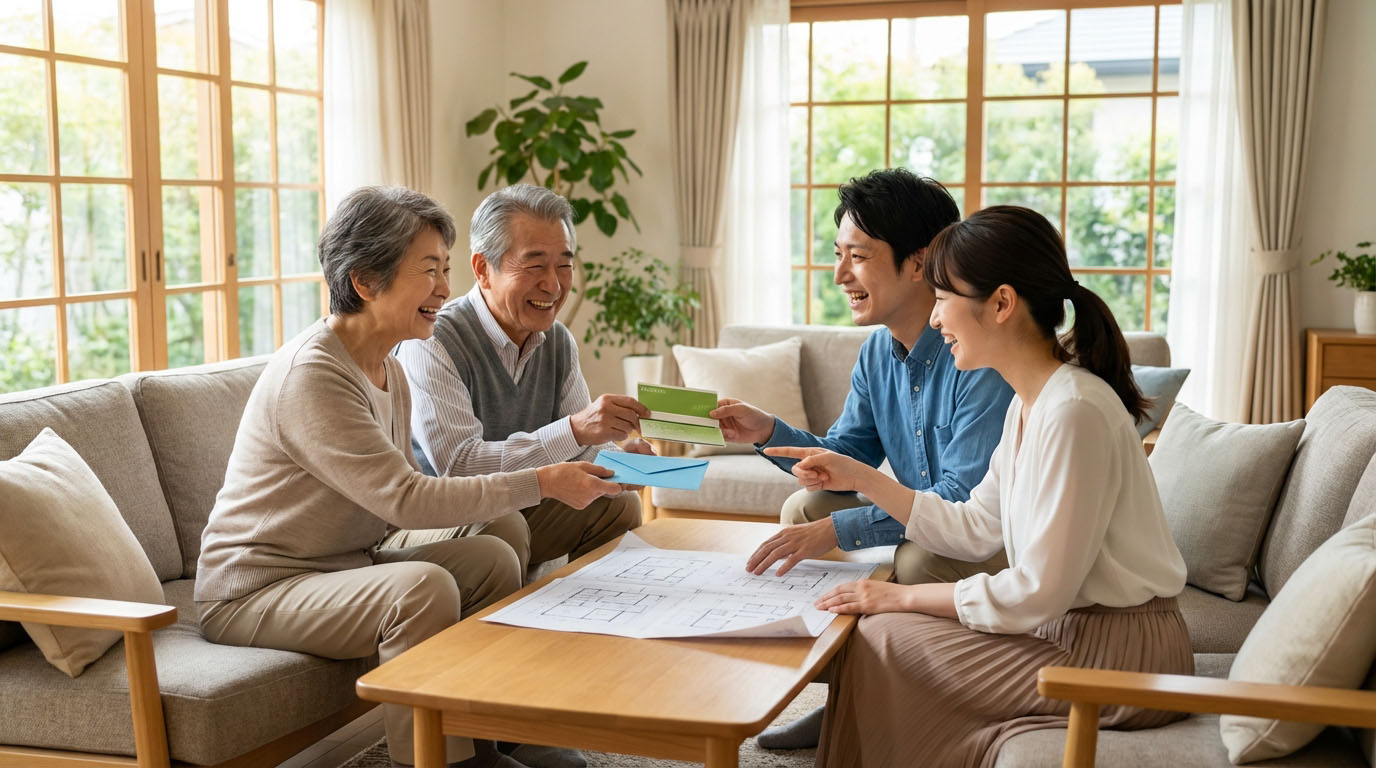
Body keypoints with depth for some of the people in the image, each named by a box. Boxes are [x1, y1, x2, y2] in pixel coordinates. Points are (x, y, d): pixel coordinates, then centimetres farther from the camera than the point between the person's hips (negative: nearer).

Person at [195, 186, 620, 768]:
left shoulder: (388, 371, 8)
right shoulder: (310, 375, -22)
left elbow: (399, 500, 5)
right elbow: (404, 499, -26)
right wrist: (541, 483, -24)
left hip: (341, 566, 9)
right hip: (253, 592, -9)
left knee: (491, 557, -6)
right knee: (424, 587, -30)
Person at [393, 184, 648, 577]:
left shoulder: (558, 342, 4)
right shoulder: (431, 343, -21)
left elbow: (581, 452, 4)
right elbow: (457, 464, -31)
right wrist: (574, 430, -39)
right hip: (423, 526, -7)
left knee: (619, 503, -8)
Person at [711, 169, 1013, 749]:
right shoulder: (878, 352, 2)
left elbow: (966, 500, -31)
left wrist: (837, 530, -33)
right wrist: (768, 433, -11)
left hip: (1005, 546, -8)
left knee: (920, 558, -34)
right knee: (802, 507, 2)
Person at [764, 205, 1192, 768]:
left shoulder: (1074, 411, -24)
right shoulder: (1029, 403, 7)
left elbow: (1038, 593, -23)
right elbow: (976, 530, 11)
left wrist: (902, 597, -14)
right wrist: (858, 478, 10)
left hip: (1120, 657, -9)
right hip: (1074, 630, 9)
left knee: (882, 638, -5)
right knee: (885, 631, 8)